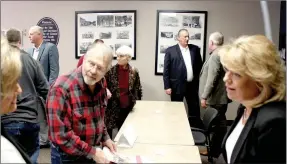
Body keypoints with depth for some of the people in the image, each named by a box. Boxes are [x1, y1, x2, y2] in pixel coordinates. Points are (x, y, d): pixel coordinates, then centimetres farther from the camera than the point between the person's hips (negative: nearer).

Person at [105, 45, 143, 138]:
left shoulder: (134, 72, 0)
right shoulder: (111, 71, -5)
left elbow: (137, 89, 8)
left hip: (127, 107, 2)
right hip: (113, 106, -1)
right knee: (109, 128, -1)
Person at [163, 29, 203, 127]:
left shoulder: (195, 49, 6)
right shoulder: (170, 51, -4)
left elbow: (199, 65, 12)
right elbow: (166, 70, -5)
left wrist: (198, 80, 6)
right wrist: (167, 86, -9)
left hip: (192, 85, 3)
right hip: (177, 86, -3)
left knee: (195, 110, 9)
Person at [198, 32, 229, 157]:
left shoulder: (215, 56, -17)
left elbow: (212, 79, -24)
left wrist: (204, 96, -19)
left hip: (216, 98, -10)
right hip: (221, 96, 10)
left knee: (218, 124, -1)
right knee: (219, 123, 15)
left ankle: (215, 151, 9)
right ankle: (215, 149, 26)